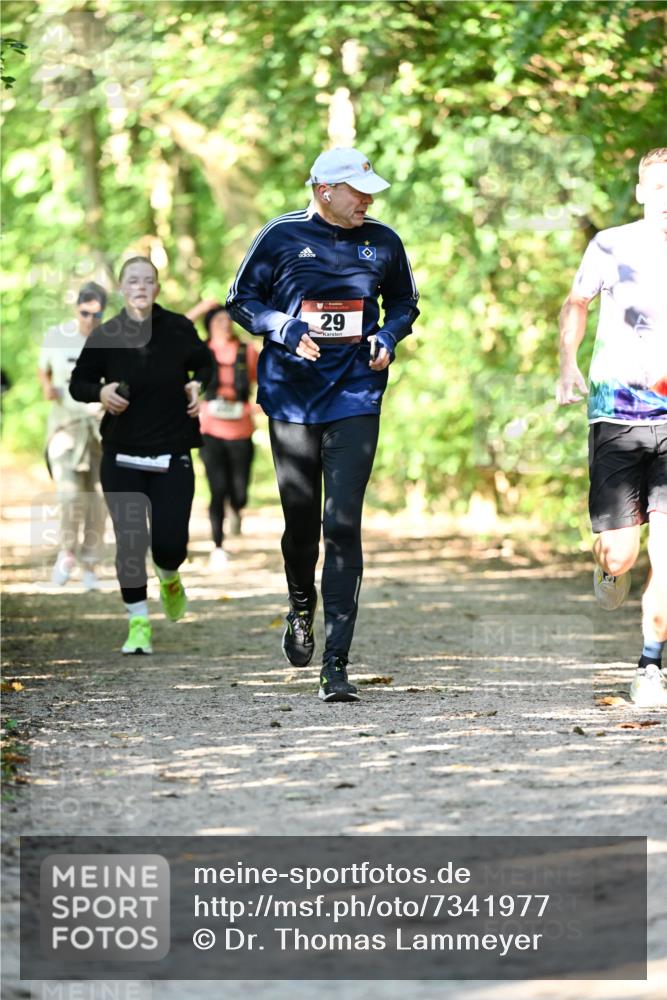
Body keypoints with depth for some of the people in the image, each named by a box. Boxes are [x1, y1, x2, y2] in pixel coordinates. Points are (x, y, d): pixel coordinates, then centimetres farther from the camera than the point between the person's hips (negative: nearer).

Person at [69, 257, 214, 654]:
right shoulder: (105, 336, -4)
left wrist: (198, 385, -6)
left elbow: (206, 364, 15)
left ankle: (170, 579, 30)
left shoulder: (178, 329, -4)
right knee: (130, 542, -3)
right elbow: (78, 383, 7)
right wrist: (99, 392, -14)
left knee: (170, 543, -6)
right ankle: (139, 622, 10)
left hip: (172, 456, 0)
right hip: (122, 457, 0)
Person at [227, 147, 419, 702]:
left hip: (355, 399, 0)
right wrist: (284, 329, -12)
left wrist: (389, 337, 0)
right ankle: (301, 609, 42)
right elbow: (241, 301, 5)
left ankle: (336, 664, -12)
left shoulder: (382, 242, 5)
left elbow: (404, 302, 20)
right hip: (291, 398, 0)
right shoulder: (281, 237, -1)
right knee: (300, 519, 10)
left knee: (343, 525, -10)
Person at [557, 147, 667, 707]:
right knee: (621, 551, -4)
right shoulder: (612, 247, 1)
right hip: (616, 413, 0)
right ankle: (610, 567, 34)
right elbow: (577, 303, 19)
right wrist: (568, 365, 5)